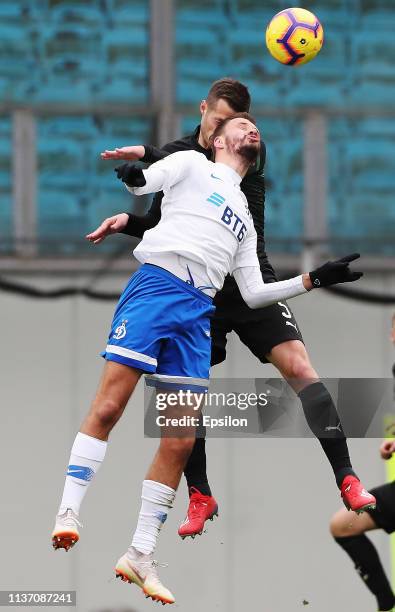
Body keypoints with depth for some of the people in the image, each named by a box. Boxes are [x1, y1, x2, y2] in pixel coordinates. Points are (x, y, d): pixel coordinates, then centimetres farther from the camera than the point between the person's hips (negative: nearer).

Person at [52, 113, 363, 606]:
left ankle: (140, 556, 0)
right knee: (108, 406, -18)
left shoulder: (245, 217, 31)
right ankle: (67, 515, -18)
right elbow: (144, 182, -3)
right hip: (156, 284, -6)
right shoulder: (192, 164, 16)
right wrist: (131, 175, -27)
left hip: (198, 312, 6)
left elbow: (252, 294, 28)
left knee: (180, 443, -3)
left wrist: (312, 280, 20)